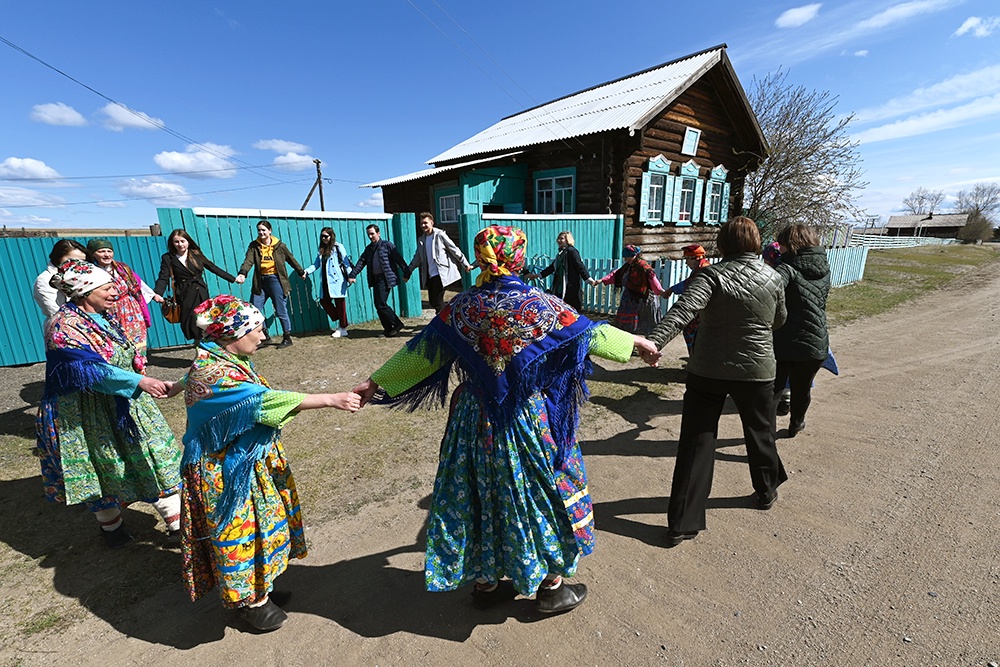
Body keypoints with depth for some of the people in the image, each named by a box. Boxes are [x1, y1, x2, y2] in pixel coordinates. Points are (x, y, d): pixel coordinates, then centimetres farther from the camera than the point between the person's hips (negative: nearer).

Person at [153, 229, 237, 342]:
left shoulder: (196, 254, 7)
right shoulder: (168, 258, 1)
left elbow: (213, 267, 11)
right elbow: (163, 278, -5)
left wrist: (233, 279, 8)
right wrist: (157, 294, -24)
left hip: (201, 294, 1)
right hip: (185, 296, -1)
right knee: (191, 326, -3)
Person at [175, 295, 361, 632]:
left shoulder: (230, 360, 0)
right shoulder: (211, 374, -28)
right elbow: (264, 401, -37)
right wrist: (331, 399, -40)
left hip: (253, 463, 9)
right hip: (228, 473, -9)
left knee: (262, 524, 21)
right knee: (240, 530, 9)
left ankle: (258, 585, 41)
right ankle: (247, 599, 31)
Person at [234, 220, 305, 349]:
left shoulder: (279, 246, 1)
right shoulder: (254, 245, 3)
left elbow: (291, 260, 14)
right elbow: (248, 261, -11)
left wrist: (301, 272, 25)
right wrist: (242, 274, -29)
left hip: (276, 280, -3)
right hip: (260, 282, 3)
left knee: (281, 311, 2)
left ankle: (287, 338, 16)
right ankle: (264, 336, 18)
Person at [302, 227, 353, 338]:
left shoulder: (338, 247, -2)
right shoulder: (322, 250, 16)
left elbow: (346, 262, -6)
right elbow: (316, 264, 14)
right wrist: (306, 271, -1)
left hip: (337, 280, -7)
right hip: (325, 282, 7)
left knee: (340, 303, -1)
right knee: (324, 301, 3)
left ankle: (343, 328, 9)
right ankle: (340, 321, 19)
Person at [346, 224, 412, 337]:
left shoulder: (387, 245, -2)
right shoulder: (368, 248, 17)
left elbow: (399, 259, -5)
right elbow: (361, 262, 12)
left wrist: (406, 273, -10)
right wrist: (352, 275, 1)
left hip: (385, 279, -7)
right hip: (375, 280, 7)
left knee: (381, 304, -13)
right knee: (378, 305, 5)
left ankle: (397, 324, 1)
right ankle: (389, 329, 15)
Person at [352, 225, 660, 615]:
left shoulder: (461, 307, -7)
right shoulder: (540, 305, -14)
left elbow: (422, 350, -3)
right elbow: (587, 333, -2)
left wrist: (377, 381, 9)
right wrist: (634, 342, 15)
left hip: (476, 418, 4)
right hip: (530, 419, -3)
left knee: (481, 495, 19)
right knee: (543, 493, 17)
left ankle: (484, 581, 39)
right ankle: (550, 586, 36)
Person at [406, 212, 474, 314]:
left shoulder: (440, 235, -4)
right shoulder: (421, 240, 14)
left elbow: (455, 250, -3)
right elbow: (417, 258, 20)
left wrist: (466, 265, -4)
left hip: (441, 274, -7)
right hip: (430, 276, 7)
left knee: (437, 302, -12)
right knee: (433, 302, 8)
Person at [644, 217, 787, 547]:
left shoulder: (713, 275, -12)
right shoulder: (773, 278, 0)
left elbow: (683, 310, -30)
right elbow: (779, 321, 16)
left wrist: (653, 341, -41)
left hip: (707, 371, -2)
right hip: (756, 371, 3)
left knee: (695, 444, 2)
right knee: (760, 433, 26)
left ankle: (681, 523, 4)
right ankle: (766, 491, 49)